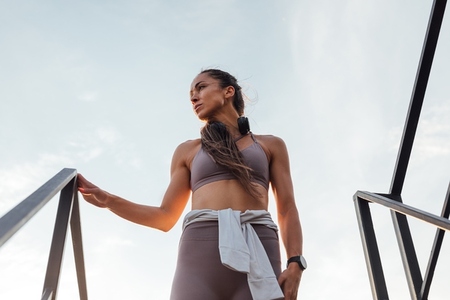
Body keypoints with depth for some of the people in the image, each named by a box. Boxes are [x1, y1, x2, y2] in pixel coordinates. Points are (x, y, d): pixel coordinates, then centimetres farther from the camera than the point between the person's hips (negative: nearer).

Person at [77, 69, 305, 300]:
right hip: (200, 248, 1)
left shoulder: (270, 145, 22)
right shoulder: (188, 151, 24)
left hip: (257, 249, 0)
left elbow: (287, 209, 13)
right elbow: (166, 217, 19)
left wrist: (295, 264, -4)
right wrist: (107, 200, 7)